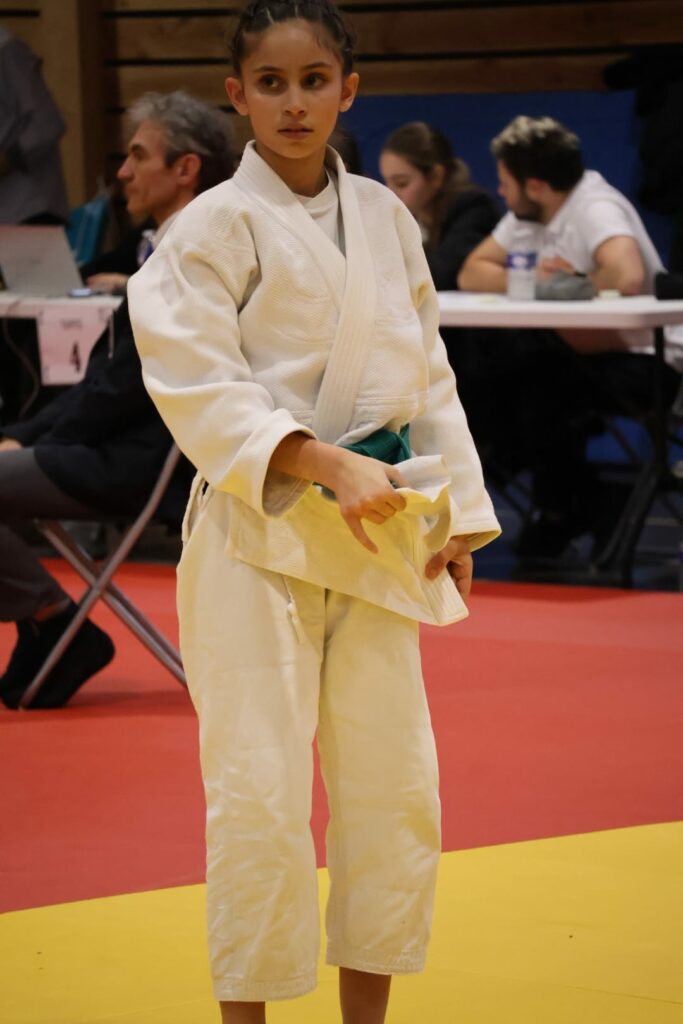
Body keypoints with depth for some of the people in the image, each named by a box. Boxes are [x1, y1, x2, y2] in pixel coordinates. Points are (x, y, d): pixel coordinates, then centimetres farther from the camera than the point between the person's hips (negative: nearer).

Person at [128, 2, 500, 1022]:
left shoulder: (383, 217, 9)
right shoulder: (217, 227, -7)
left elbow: (427, 371, 15)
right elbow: (198, 389, -14)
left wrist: (455, 512, 9)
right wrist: (326, 466, -22)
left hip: (373, 535, 6)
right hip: (258, 535, -5)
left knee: (394, 784, 8)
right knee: (260, 793, -7)